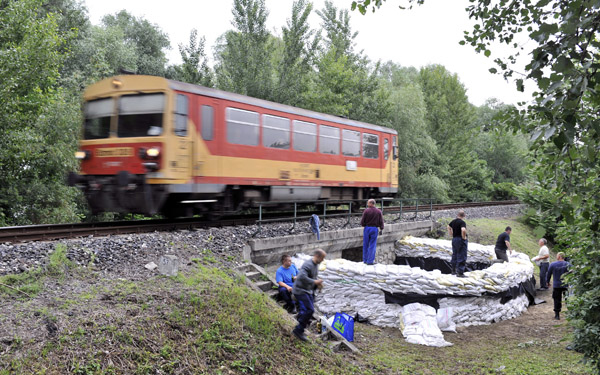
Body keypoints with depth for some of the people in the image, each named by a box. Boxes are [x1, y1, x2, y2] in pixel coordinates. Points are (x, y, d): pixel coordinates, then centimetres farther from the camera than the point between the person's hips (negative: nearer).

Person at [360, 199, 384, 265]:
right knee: (372, 245, 4)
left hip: (367, 228, -1)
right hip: (374, 229, 1)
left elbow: (362, 222, -7)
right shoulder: (379, 211, -2)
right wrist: (381, 229, 5)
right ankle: (370, 261, 2)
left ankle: (365, 260, 15)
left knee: (365, 245, 10)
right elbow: (381, 221, -4)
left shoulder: (366, 211, -8)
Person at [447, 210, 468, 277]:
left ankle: (454, 270, 27)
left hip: (454, 239, 8)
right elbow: (463, 230, -35)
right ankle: (460, 272, -1)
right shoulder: (462, 222, -18)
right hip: (461, 240, -8)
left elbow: (449, 227, 23)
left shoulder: (453, 221, 6)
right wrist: (464, 237, -19)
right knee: (462, 257, -2)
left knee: (455, 255, 18)